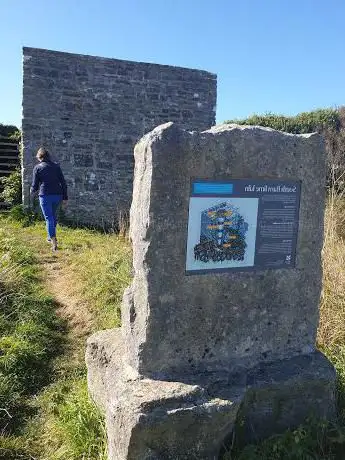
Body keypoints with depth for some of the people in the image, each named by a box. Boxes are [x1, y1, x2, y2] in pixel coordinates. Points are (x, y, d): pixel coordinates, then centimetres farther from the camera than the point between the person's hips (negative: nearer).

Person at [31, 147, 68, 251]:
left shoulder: (38, 167, 0)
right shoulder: (56, 166, 8)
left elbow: (35, 185, 0)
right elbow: (63, 183, 5)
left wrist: (32, 191, 23)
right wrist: (65, 197, 8)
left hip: (45, 196, -4)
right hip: (57, 195, 4)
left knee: (49, 218, -3)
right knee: (53, 216, 21)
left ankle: (54, 241, -13)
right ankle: (51, 236, 34)